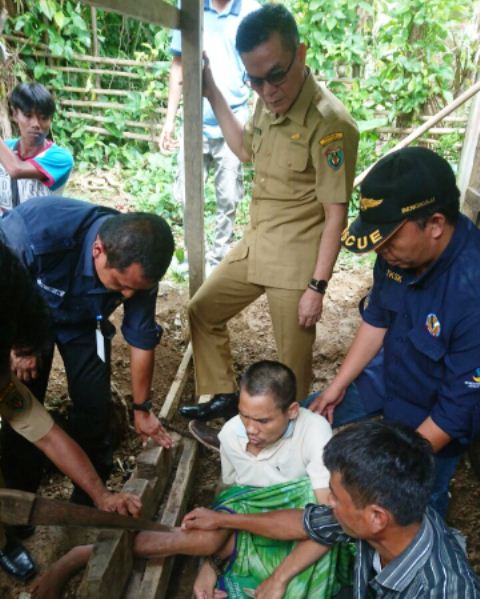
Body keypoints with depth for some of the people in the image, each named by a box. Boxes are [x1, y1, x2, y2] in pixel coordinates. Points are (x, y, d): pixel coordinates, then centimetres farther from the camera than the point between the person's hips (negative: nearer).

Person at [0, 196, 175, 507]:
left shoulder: (138, 266, -29)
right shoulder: (34, 227, -43)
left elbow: (142, 340, -14)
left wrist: (142, 408, -2)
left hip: (84, 322, 2)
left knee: (94, 405, -6)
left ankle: (89, 500, 19)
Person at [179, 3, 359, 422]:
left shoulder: (329, 123, -22)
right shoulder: (268, 103, 3)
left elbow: (336, 214, -19)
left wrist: (317, 287, -19)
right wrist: (212, 93, 16)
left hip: (296, 261, -8)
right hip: (254, 245, 8)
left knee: (294, 362, 5)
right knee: (203, 311, 18)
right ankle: (225, 397, 34)